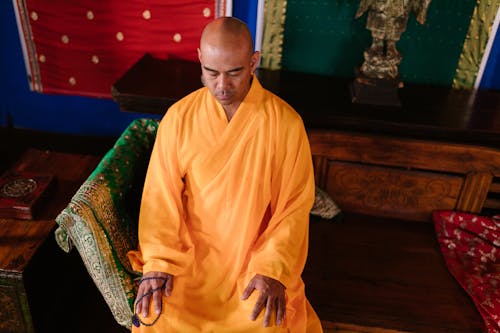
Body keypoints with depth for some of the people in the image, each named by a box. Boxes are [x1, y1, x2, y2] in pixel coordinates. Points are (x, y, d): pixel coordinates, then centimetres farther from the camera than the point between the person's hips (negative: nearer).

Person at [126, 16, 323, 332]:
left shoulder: (285, 122, -12)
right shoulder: (179, 117, -7)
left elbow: (294, 205, -9)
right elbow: (161, 194, -5)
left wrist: (273, 270, -18)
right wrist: (157, 263, -15)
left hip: (257, 255, -1)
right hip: (190, 253, 1)